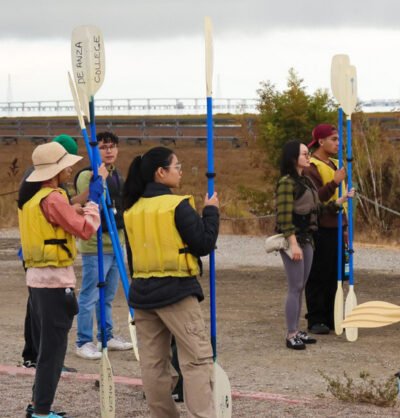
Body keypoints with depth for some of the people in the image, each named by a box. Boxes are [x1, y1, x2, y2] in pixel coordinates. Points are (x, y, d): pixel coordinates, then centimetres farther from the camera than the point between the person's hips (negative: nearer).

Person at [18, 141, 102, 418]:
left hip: (35, 276, 9)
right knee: (53, 347, -4)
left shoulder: (29, 197, 11)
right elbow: (85, 229, -15)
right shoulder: (53, 199, -17)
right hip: (55, 280, -9)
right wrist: (94, 201, -4)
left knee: (44, 345, 17)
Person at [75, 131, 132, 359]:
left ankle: (106, 336, 28)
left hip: (115, 244, 8)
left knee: (108, 296, 17)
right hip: (95, 245, -8)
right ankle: (84, 343, 3)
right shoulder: (86, 175, -13)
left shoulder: (117, 175, 15)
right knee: (90, 297, -4)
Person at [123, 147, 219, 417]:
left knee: (153, 362, 11)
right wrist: (211, 212, 2)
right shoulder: (177, 205, -12)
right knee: (198, 358, -4)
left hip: (142, 292, 7)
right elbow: (204, 244, -11)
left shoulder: (133, 210, 7)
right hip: (177, 292, -7)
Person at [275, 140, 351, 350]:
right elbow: (284, 216, -19)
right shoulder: (287, 183, -14)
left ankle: (296, 331, 17)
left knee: (300, 287, 11)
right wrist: (293, 244, -23)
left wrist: (340, 201, 14)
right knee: (295, 287, -7)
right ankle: (291, 335, -2)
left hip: (306, 238, 9)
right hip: (292, 239, -9)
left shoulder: (306, 181, 14)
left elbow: (317, 207, 20)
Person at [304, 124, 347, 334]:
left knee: (334, 275, 11)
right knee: (318, 276, -3)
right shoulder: (311, 167, -11)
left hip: (336, 228, 8)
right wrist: (334, 183, -28)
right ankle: (315, 320, 3)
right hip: (320, 229, -8)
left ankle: (329, 317, 19)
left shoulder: (335, 164, 17)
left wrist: (345, 226, 22)